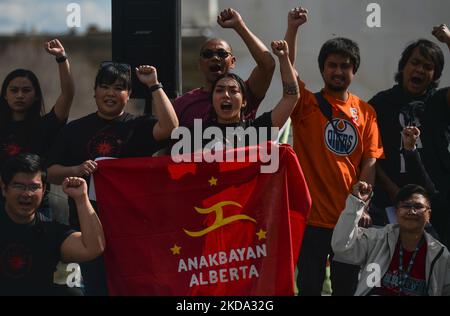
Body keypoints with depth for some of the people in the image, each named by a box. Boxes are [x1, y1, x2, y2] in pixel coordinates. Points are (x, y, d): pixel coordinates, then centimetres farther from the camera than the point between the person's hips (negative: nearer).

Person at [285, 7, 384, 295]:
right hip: (312, 216, -2)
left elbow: (369, 163, 3)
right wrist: (293, 29, -26)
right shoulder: (307, 104, 1)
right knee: (309, 285, 3)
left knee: (347, 287, 10)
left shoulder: (365, 112, 7)